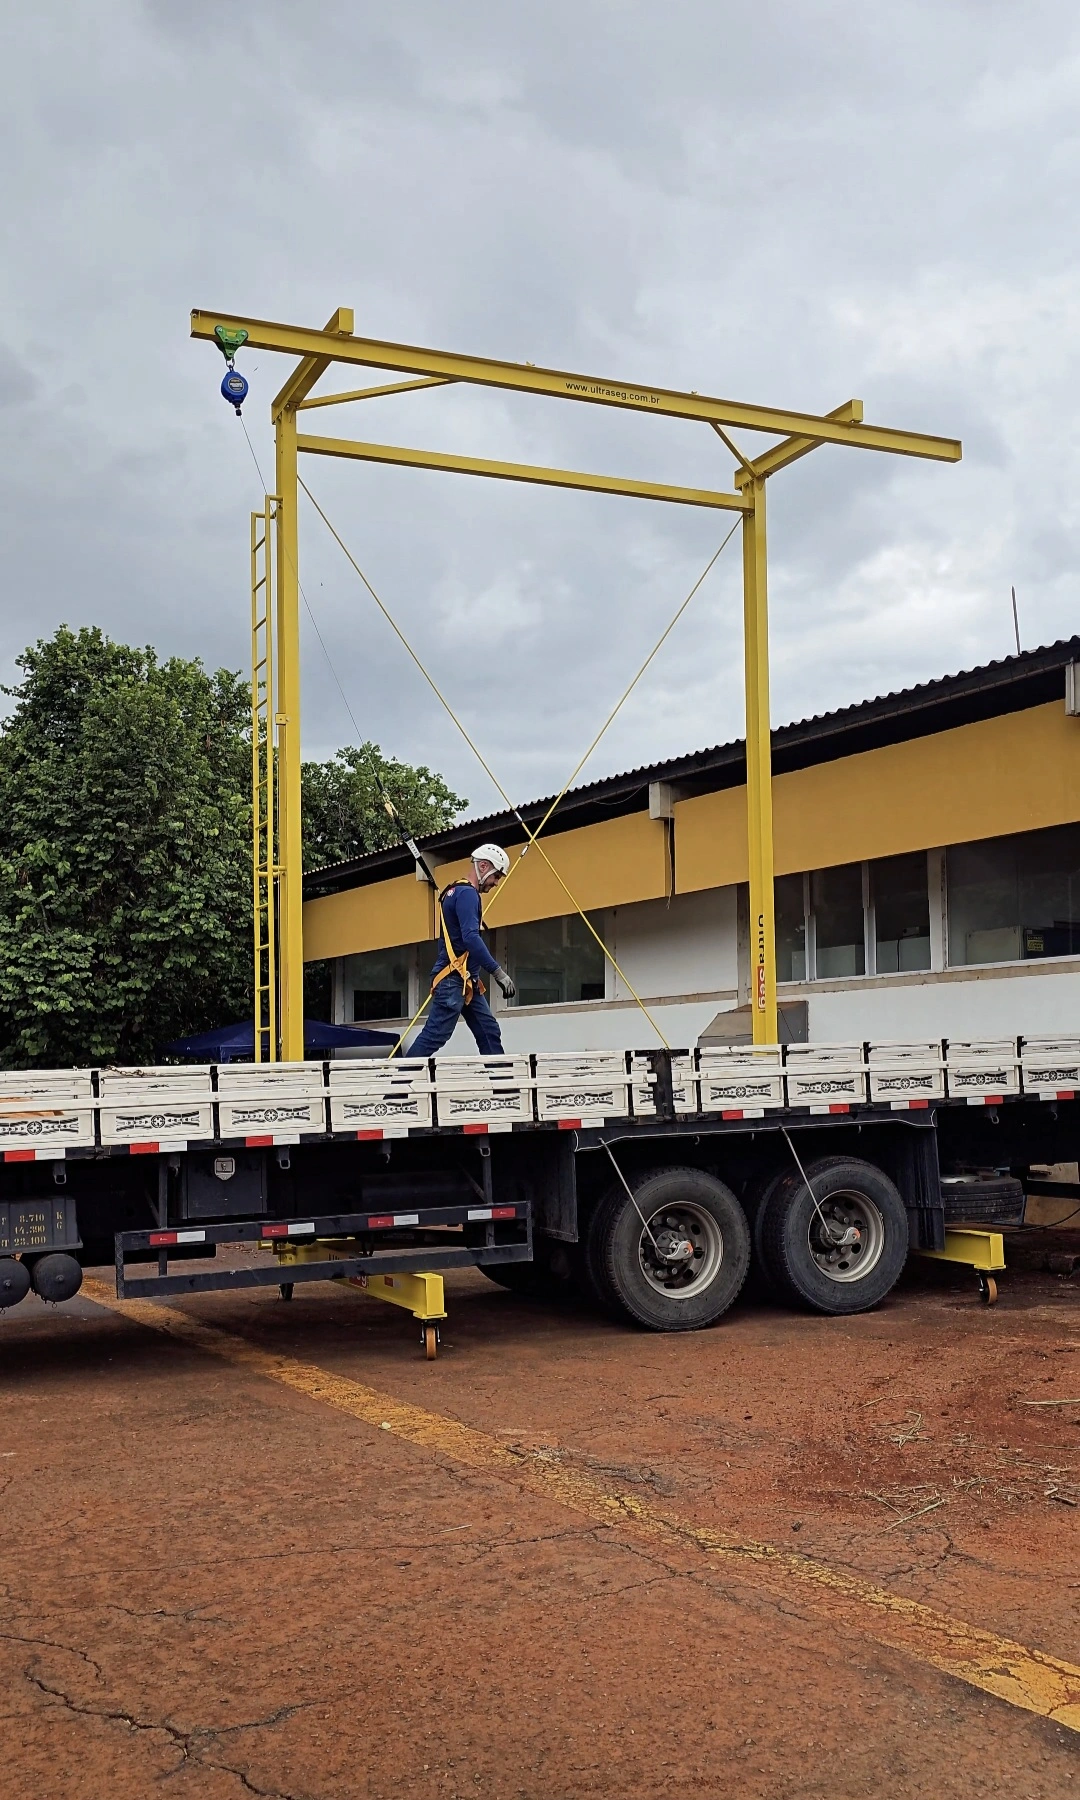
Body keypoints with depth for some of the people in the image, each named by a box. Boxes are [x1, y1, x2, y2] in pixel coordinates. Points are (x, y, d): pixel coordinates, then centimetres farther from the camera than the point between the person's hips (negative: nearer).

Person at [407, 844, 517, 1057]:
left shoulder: (457, 892, 19)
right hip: (453, 980, -11)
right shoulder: (467, 893, -13)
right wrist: (498, 973, -26)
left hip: (466, 982, 11)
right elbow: (471, 938, -25)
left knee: (489, 1032, 7)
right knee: (435, 1036, -13)